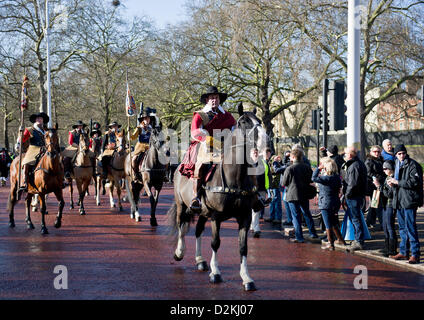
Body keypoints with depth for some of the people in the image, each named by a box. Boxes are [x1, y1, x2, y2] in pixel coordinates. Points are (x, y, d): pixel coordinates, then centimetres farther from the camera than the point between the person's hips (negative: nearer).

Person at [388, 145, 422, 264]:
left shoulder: (413, 165, -8)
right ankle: (403, 252, 22)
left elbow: (415, 182, -18)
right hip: (399, 200, 8)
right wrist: (392, 183, 7)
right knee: (402, 228, 14)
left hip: (409, 200, -8)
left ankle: (415, 254, -7)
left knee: (410, 227, -9)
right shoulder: (397, 165, 17)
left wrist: (398, 182, -15)